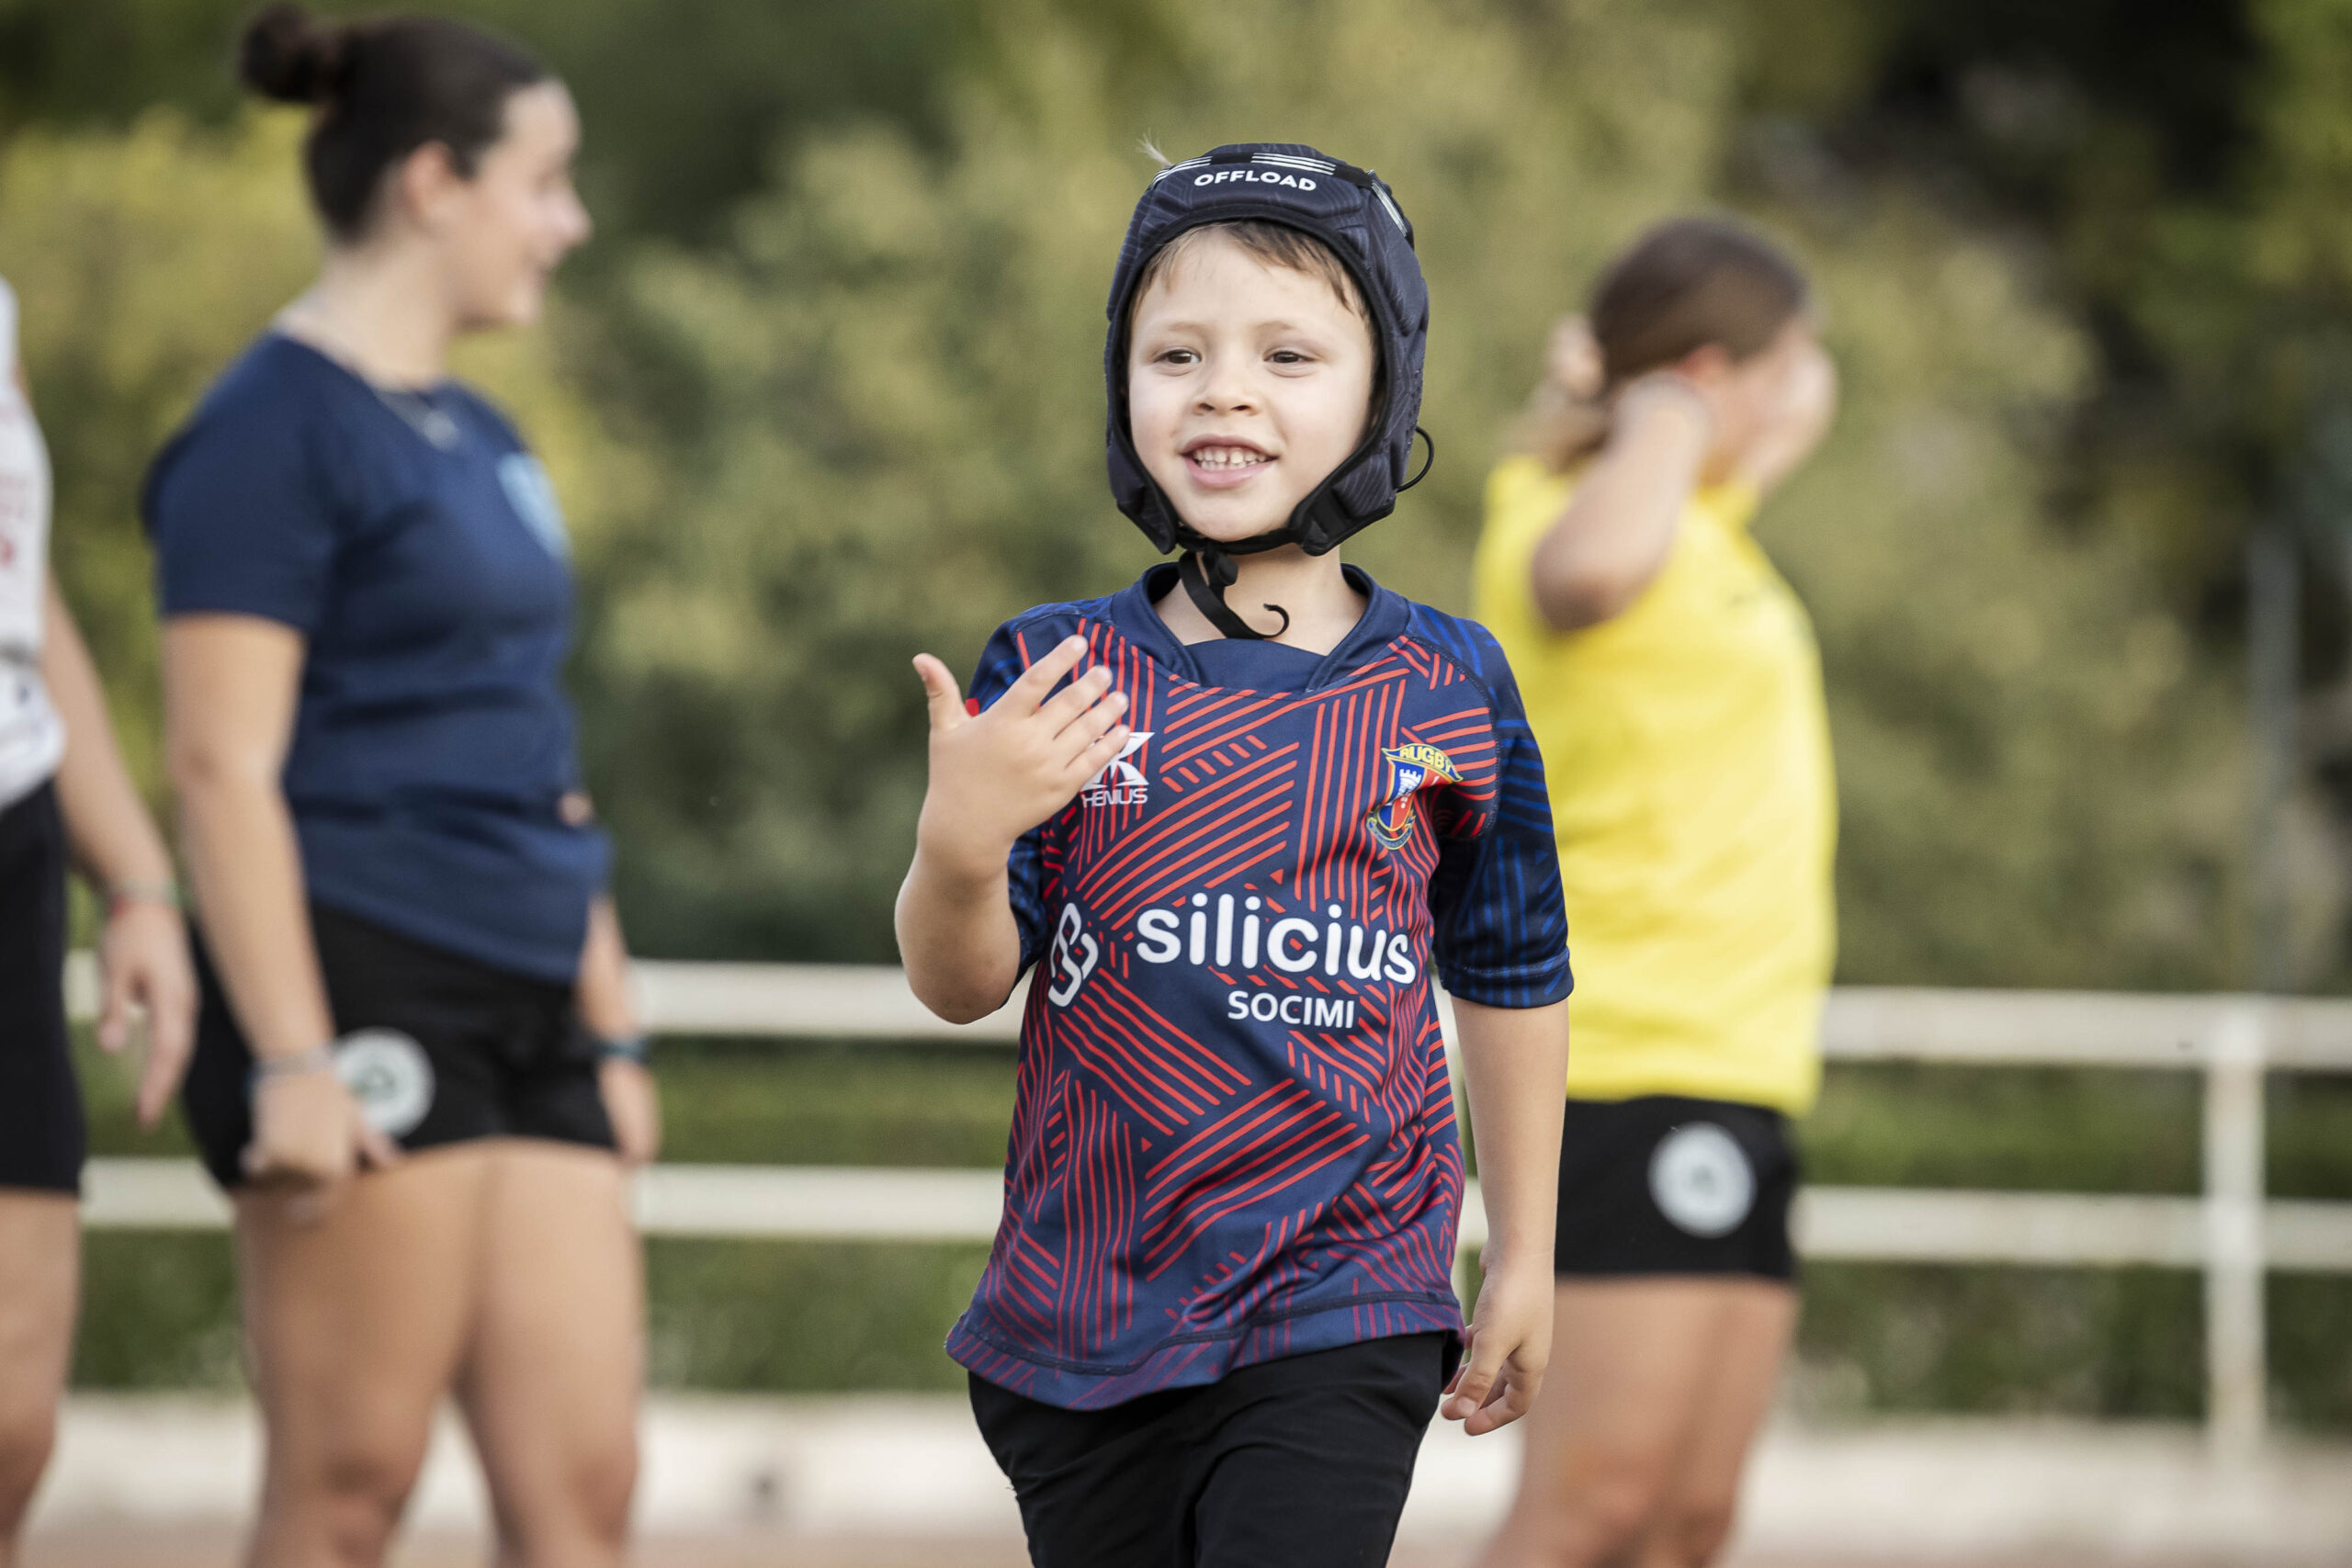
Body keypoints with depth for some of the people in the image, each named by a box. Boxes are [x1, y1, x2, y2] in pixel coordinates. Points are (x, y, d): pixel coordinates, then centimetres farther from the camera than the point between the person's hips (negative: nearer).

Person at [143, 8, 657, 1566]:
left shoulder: (480, 441, 19)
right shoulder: (277, 427, -8)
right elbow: (224, 764, -14)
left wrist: (612, 1029, 21)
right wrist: (291, 1060, -20)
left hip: (522, 1025, 8)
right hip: (361, 1000, -8)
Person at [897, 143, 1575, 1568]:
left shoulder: (1446, 692, -1)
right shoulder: (1056, 675, -1)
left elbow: (1510, 978, 10)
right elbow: (963, 985, -3)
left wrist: (1522, 1262, 13)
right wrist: (961, 845, -25)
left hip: (1340, 1311, -2)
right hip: (1080, 1314, 2)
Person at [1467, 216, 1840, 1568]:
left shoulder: (1700, 526, 19)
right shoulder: (1573, 521, -10)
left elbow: (1803, 412, 41)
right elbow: (1594, 566, -37)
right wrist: (1660, 425, -17)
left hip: (1740, 1066, 10)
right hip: (1635, 1061, -10)